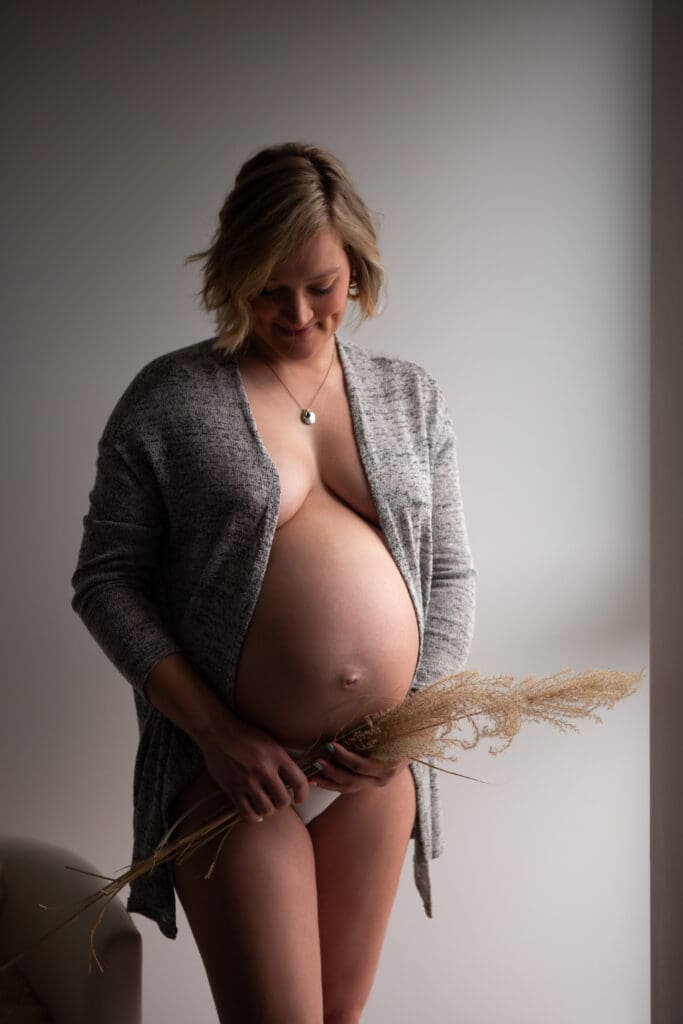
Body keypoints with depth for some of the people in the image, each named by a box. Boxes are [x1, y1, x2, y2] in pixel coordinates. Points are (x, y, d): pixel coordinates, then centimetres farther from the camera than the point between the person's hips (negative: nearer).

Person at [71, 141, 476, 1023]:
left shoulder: (410, 397, 6)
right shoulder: (168, 399, -6)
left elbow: (450, 572, 9)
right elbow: (105, 579, -5)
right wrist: (215, 730, -14)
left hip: (377, 764, 4)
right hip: (230, 758, -4)